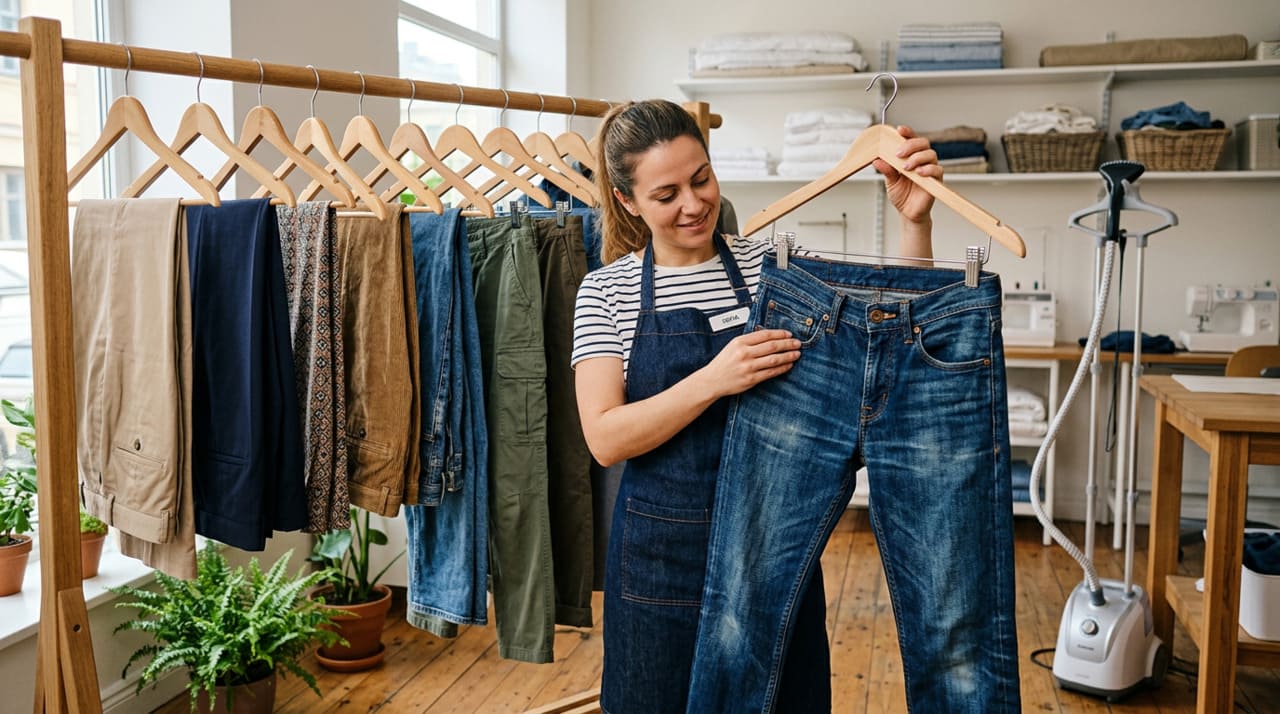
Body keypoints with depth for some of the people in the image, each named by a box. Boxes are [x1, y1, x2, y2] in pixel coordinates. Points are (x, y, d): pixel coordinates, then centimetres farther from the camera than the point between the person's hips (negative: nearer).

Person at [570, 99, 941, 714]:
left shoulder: (770, 265, -1)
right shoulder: (607, 290, -4)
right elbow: (604, 439, -13)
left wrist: (915, 222, -19)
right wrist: (714, 380, -26)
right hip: (663, 547, -1)